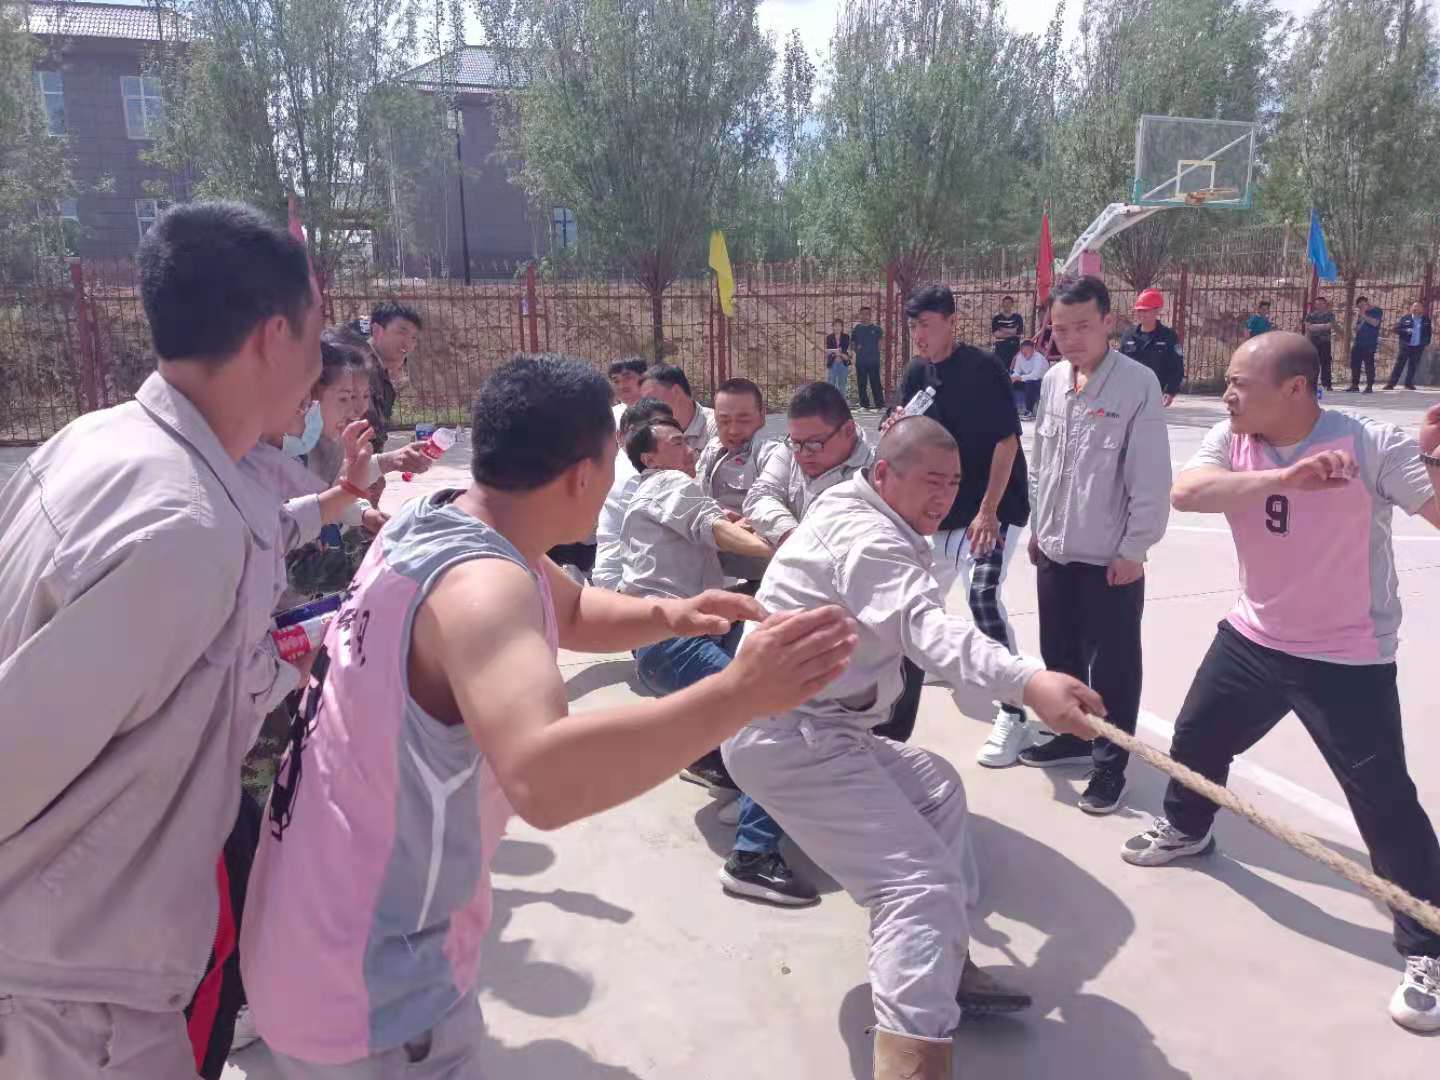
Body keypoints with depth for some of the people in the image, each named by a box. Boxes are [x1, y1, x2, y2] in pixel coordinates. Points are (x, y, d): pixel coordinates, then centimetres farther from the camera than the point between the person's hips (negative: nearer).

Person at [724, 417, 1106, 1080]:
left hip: (805, 724, 11)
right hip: (791, 736, -11)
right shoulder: (867, 538, -17)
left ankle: (945, 969, 28)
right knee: (921, 883, -18)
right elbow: (930, 629, -37)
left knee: (934, 787, 22)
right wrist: (1029, 682, -52)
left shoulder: (855, 516, 16)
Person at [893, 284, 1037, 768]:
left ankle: (1014, 717, -15)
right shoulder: (918, 374, 5)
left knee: (982, 595, -22)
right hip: (944, 508, 8)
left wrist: (988, 511, -22)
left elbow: (1007, 441, -17)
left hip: (994, 508, -7)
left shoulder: (983, 367, -15)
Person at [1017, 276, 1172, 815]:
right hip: (1054, 550, 6)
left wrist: (1133, 549, -13)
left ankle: (1110, 760, 22)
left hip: (1110, 558, -6)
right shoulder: (1052, 381, 5)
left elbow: (1151, 477, -14)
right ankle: (1073, 733, 40)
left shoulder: (1138, 384, -14)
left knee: (1112, 664, 5)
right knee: (1058, 652, 19)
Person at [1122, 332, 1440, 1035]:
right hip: (1253, 638, 5)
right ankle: (1187, 829, 51)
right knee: (1196, 738, 20)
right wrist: (1286, 477, -39)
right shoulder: (1232, 440, -9)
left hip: (1347, 659, -5)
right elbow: (1186, 492, -27)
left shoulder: (1371, 446, -20)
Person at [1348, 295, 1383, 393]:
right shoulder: (1360, 313, 17)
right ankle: (1354, 385, 11)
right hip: (1358, 343, 6)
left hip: (1369, 344, -6)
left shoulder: (1377, 311, 0)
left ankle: (1369, 386, -4)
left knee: (1369, 365, -6)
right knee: (1355, 364, 5)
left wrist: (1363, 315, -11)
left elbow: (1375, 323, -15)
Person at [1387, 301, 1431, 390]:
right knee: (1399, 365, -4)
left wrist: (1427, 344, 9)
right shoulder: (1404, 318, 0)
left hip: (1418, 347, 2)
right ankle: (1391, 383, -5)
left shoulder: (1426, 320, 6)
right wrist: (1406, 331, -19)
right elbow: (1396, 329, -3)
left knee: (1413, 366, 6)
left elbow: (1428, 333, 14)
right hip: (1405, 346, -2)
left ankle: (1409, 383, 14)